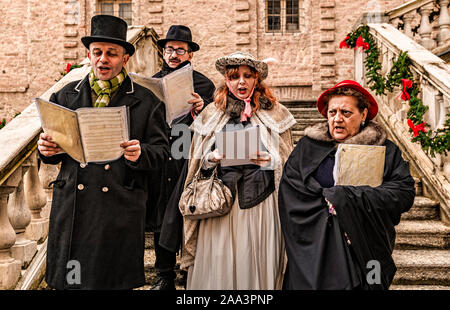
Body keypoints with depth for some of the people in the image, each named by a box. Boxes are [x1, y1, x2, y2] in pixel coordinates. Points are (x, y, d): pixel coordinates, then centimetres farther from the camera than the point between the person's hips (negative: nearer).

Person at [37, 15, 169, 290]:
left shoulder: (146, 101, 4)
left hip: (121, 209, -2)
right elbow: (55, 152, 16)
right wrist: (47, 149, -7)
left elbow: (161, 152, 2)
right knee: (70, 281, 8)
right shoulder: (67, 96, 12)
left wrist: (140, 154, -19)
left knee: (116, 281, 6)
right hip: (72, 207, 2)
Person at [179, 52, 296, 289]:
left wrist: (269, 161, -12)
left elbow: (286, 161, 8)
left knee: (257, 264, 2)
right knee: (219, 265, 3)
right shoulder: (212, 113, 10)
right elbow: (200, 163, 14)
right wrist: (212, 158, -7)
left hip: (260, 200, -1)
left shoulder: (274, 113, 7)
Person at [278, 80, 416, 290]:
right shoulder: (307, 147, 8)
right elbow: (289, 191, -1)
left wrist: (342, 197, -14)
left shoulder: (385, 150, 5)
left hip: (364, 251, 0)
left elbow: (405, 192, -7)